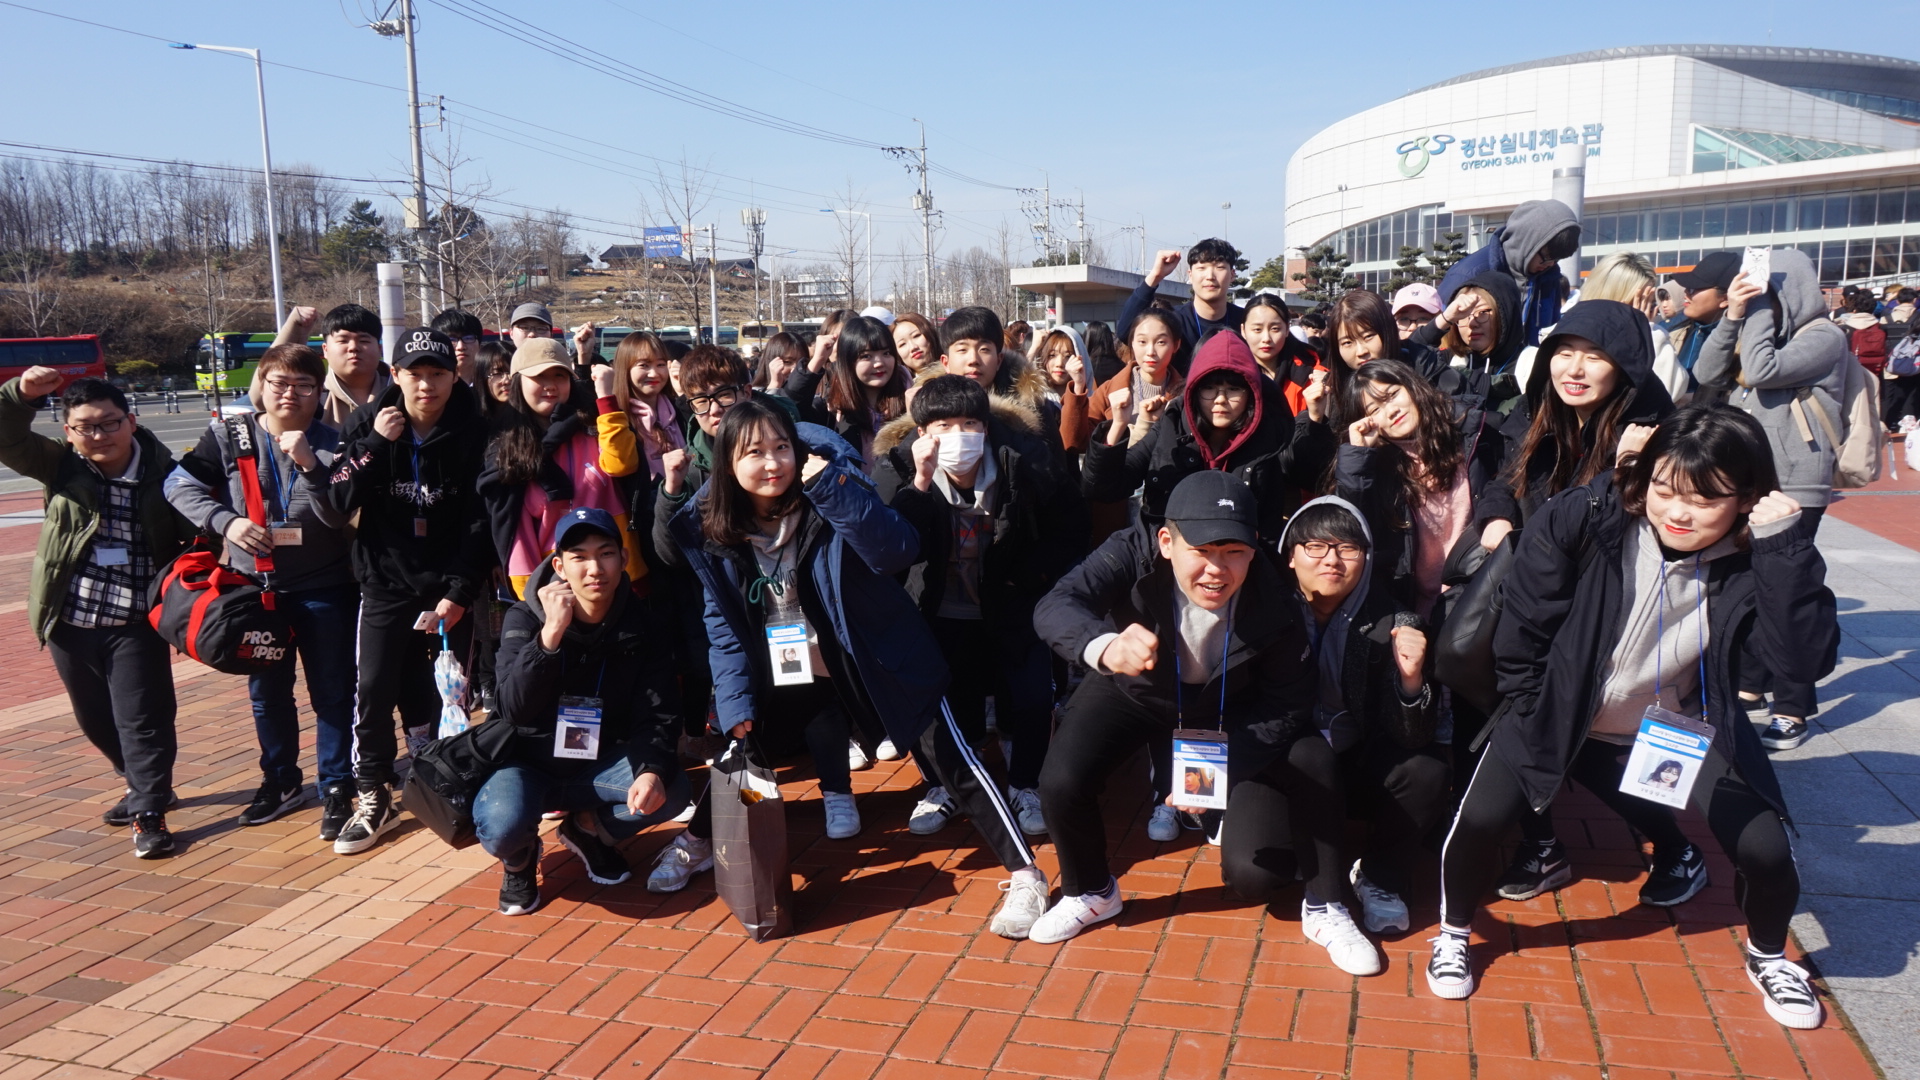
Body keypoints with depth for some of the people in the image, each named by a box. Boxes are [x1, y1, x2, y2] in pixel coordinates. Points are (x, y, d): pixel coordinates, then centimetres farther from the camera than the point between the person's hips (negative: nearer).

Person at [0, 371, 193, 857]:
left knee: (142, 718, -3)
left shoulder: (165, 474, -8)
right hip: (69, 622, 5)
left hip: (136, 625, -4)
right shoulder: (62, 467, 0)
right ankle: (145, 785, 39)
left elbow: (197, 541, -4)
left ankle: (150, 813, 7)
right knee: (95, 718, 18)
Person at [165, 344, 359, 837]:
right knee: (266, 692, 16)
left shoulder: (330, 444, -9)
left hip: (324, 588, -3)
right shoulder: (228, 437, -3)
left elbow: (340, 516, -15)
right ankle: (281, 780, 32)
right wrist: (226, 521, -16)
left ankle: (337, 788, 13)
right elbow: (182, 485, 0)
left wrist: (309, 464, -28)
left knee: (332, 693, 2)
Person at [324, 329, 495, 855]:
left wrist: (460, 591, -12)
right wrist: (374, 446, -19)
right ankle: (373, 800, 12)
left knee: (443, 695, -1)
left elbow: (480, 521, -6)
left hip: (450, 586, -1)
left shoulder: (472, 432, -5)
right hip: (386, 582, 1)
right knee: (374, 690, -3)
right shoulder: (367, 424, 0)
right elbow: (339, 501, -7)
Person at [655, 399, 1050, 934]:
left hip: (875, 660, -4)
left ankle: (1025, 874, 4)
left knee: (951, 761, -6)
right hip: (786, 667, 4)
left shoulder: (831, 490, -20)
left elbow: (898, 551, -34)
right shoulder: (708, 527, -9)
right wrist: (735, 702, -8)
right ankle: (699, 839, 45)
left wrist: (832, 487, -40)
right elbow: (724, 623, -1)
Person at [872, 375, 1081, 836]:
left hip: (1013, 608, 0)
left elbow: (1061, 533, 2)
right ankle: (946, 785, 24)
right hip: (944, 612, 0)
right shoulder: (898, 468, -14)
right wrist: (920, 483, -37)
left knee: (1030, 697, -8)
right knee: (943, 699, -4)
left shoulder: (1023, 463, -14)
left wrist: (1033, 575, -10)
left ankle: (1024, 786, 18)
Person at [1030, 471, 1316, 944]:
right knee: (1061, 783, -22)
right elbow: (1055, 606, -46)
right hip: (1132, 689, 1)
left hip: (1227, 709, -1)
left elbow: (1286, 705, -19)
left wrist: (1224, 769, -35)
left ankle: (1227, 814, 21)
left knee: (1254, 865, -16)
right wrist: (1105, 646, -68)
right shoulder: (1135, 552, -32)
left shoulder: (1272, 603, -29)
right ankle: (1090, 893, 8)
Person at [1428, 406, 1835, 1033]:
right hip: (1566, 719, -1)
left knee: (1766, 852, -8)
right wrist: (1536, 719, -5)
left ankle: (1768, 958, 28)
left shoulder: (1755, 561, -18)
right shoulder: (1582, 522, -23)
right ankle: (1454, 935, 14)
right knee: (1480, 820, -17)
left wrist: (1786, 541, -35)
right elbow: (1522, 634, -12)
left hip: (1681, 728, 2)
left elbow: (1806, 661, -31)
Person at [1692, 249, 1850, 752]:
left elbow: (1762, 371, -23)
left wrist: (1758, 310, -12)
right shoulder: (1760, 330, 14)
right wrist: (1733, 316, -6)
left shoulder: (1824, 336, -8)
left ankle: (1793, 709, 2)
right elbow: (1708, 376, 3)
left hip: (1794, 485, -8)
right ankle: (1749, 684, 26)